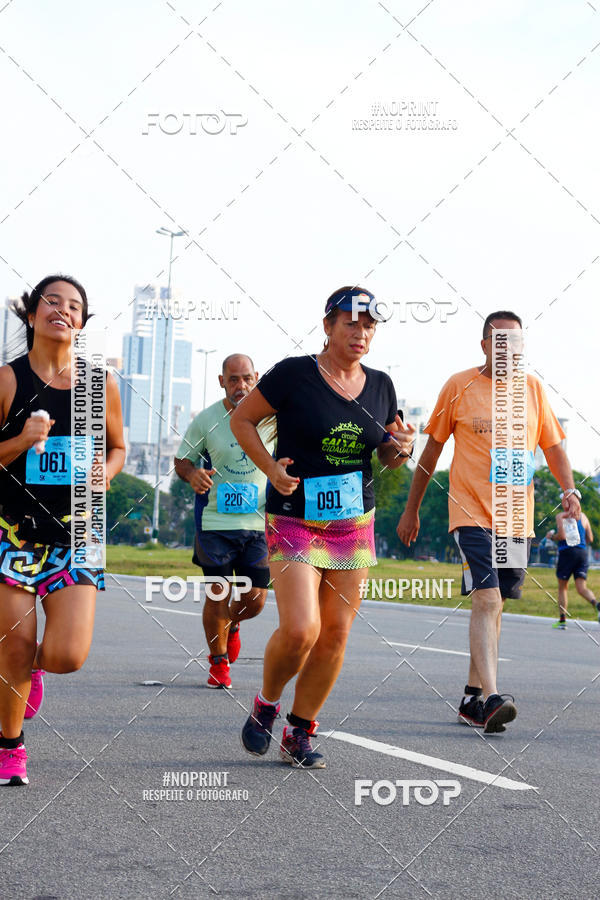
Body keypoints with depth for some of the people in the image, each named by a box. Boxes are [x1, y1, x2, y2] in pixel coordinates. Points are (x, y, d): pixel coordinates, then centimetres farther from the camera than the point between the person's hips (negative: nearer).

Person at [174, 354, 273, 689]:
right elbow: (182, 460, 7)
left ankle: (232, 624, 38)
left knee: (255, 600, 1)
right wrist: (192, 474, -15)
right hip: (215, 522, -1)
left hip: (258, 523, 2)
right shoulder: (206, 420, -3)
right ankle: (218, 661, 19)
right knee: (218, 594, -3)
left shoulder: (271, 418, 1)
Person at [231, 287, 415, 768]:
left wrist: (400, 448, -4)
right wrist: (271, 467, -13)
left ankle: (300, 732, 20)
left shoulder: (381, 386, 6)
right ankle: (266, 705, 13)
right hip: (294, 520, -5)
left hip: (355, 524, 5)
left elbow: (387, 455, 19)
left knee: (335, 635, 3)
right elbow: (242, 419, 1)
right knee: (300, 629, -17)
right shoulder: (294, 374, -9)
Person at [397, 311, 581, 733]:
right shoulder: (459, 386, 0)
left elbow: (553, 446, 14)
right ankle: (491, 697, -26)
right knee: (486, 599, -19)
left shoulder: (533, 389, 8)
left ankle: (472, 698, 20)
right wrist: (411, 510, 9)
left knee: (493, 607, 10)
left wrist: (569, 489, -5)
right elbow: (432, 449, 7)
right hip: (471, 512, -4)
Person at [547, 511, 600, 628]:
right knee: (582, 588, -2)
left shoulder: (561, 516, -4)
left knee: (562, 588, 12)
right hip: (582, 552, 4)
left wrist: (551, 537, 4)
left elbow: (562, 536, -15)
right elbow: (590, 539, 15)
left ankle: (562, 621, 10)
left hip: (567, 551, -4)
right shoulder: (583, 516, 13)